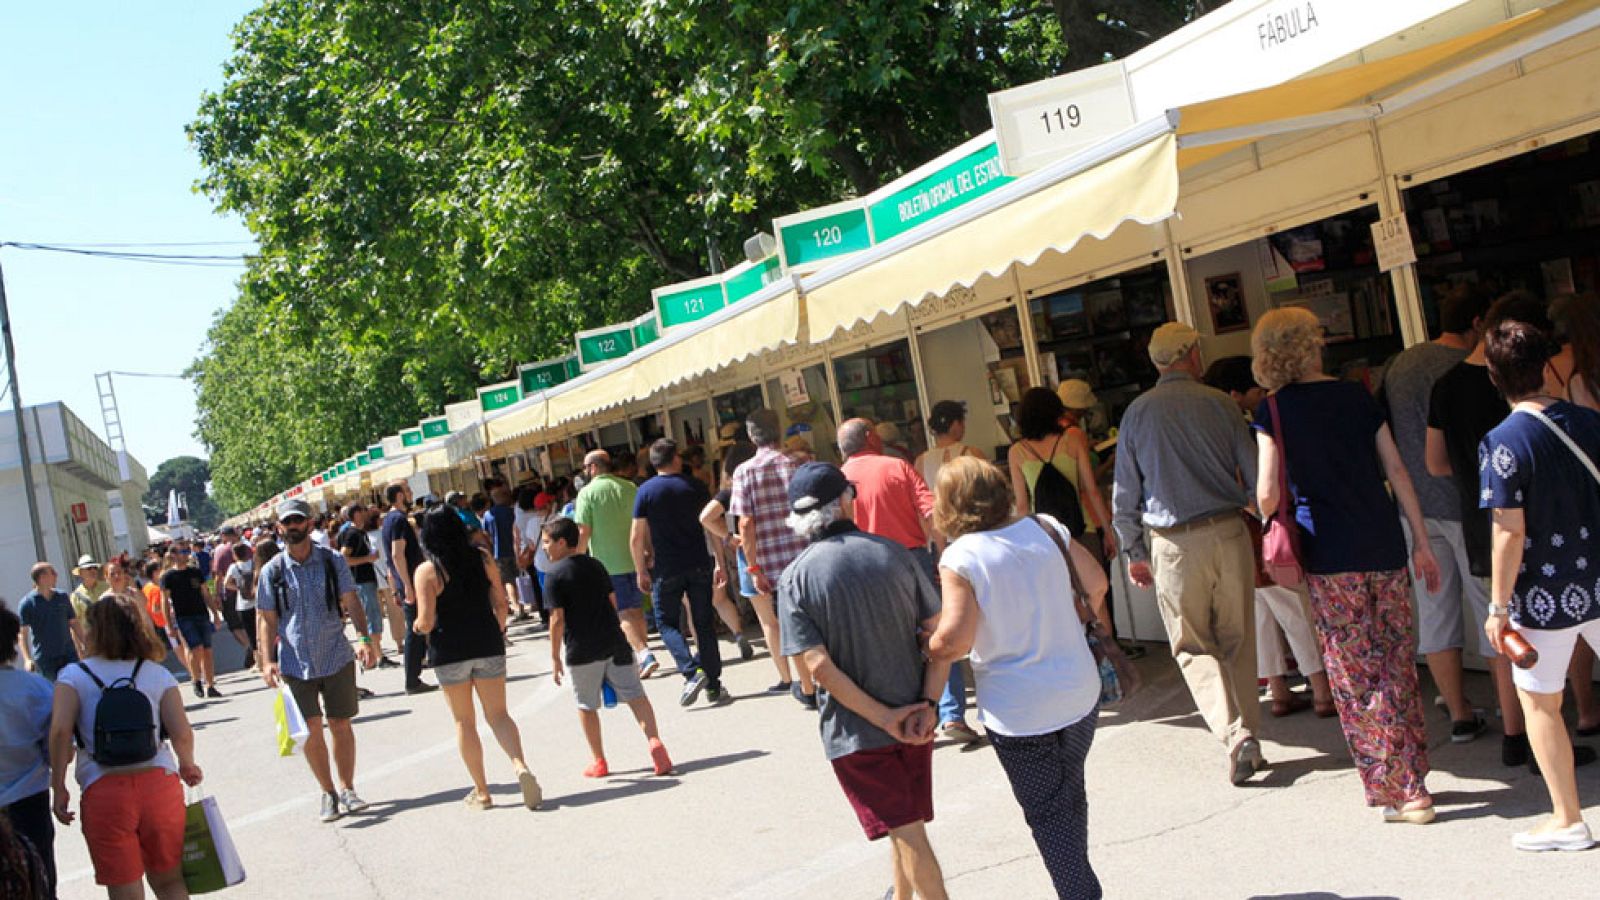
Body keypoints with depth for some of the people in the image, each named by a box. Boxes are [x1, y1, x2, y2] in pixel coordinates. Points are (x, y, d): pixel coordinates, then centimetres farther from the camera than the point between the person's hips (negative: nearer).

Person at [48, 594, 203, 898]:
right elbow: (182, 734, -4)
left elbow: (60, 730, -12)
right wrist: (187, 766, 15)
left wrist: (59, 788, -4)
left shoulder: (74, 675, 1)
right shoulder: (158, 674, 4)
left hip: (102, 792, -1)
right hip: (159, 783, 2)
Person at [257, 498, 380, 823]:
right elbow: (266, 619, 2)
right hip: (295, 662, 0)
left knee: (340, 725, 6)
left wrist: (365, 639, -17)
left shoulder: (332, 561, 0)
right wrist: (267, 660, -8)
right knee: (311, 729, -1)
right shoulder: (272, 571, 0)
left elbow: (351, 602, -4)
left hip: (336, 657, 0)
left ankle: (347, 789, 21)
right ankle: (327, 792, 14)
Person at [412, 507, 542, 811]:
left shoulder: (427, 571, -10)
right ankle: (520, 766, -15)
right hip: (488, 645, 3)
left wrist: (418, 626, 8)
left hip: (449, 652, -3)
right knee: (498, 714, 10)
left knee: (464, 721, 11)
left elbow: (426, 622, -14)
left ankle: (481, 791, 15)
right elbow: (501, 603, 3)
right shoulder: (483, 559, 0)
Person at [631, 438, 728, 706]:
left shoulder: (645, 491, -4)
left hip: (666, 570, -2)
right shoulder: (694, 486, 2)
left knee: (667, 622, 11)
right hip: (699, 565, 2)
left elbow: (637, 537, -7)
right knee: (704, 624, 9)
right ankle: (714, 685, 10)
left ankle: (692, 672, -9)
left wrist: (641, 571, 2)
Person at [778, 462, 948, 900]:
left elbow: (820, 667, -18)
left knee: (907, 832, 3)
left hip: (854, 731, -3)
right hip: (913, 721, 4)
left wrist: (883, 717, -13)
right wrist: (928, 706, -8)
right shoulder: (894, 554, -3)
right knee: (907, 824, 22)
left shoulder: (795, 578, -11)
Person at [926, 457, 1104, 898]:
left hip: (1018, 712, -5)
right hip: (1079, 693, 5)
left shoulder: (960, 557, -18)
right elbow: (1096, 583, 6)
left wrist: (923, 649, -2)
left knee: (1049, 813, 10)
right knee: (1072, 797, 24)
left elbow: (955, 641, -22)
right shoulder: (1045, 528, -4)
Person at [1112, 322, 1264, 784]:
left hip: (1174, 545, -1)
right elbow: (1255, 473, 1)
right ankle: (1248, 737, 15)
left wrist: (1134, 552, 11)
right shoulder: (1220, 404, 0)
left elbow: (1125, 492, 3)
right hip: (1228, 533, 1)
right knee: (1238, 640, 12)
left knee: (1193, 646, 6)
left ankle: (1234, 733, -11)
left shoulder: (1137, 413, 1)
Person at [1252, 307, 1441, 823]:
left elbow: (1267, 495, -8)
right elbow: (1397, 471, 7)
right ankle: (1412, 774, 23)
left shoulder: (1274, 409, -4)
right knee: (1398, 666, 14)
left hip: (1330, 557, -4)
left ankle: (1401, 792, 5)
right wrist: (1422, 543, 12)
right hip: (1386, 551, 4)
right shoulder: (1357, 396, 8)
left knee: (1357, 680, 3)